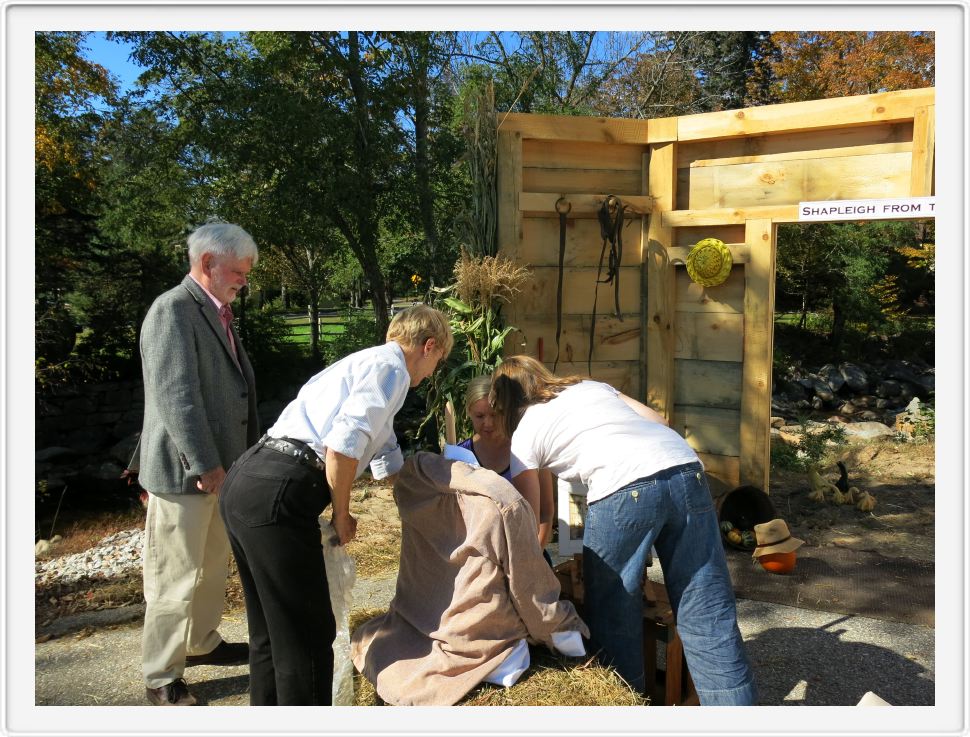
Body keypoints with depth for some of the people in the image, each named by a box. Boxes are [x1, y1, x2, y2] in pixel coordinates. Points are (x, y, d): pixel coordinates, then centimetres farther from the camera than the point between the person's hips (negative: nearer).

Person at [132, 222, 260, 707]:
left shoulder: (217, 313, 13)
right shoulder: (173, 310, -16)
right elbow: (176, 395, -23)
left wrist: (223, 462, 18)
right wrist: (204, 465, -22)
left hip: (218, 466, 9)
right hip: (183, 470, -9)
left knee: (213, 567, 22)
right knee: (175, 577, 3)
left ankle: (201, 643, 40)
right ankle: (162, 678, 19)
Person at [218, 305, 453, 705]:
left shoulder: (363, 363, 27)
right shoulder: (390, 366, -3)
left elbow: (387, 461, 40)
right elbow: (342, 446, -19)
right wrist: (342, 515, -3)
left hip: (244, 481, 10)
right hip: (279, 494, -10)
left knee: (269, 632, 22)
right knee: (308, 638, 3)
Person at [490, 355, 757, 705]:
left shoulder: (524, 435, 16)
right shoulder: (590, 385, 29)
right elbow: (657, 419, 24)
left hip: (624, 492, -5)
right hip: (686, 468, 6)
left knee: (612, 618, 12)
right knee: (708, 615, 10)